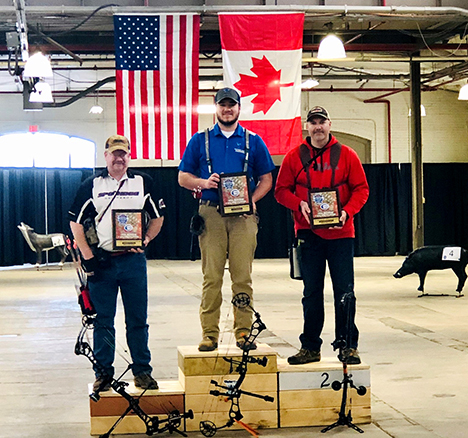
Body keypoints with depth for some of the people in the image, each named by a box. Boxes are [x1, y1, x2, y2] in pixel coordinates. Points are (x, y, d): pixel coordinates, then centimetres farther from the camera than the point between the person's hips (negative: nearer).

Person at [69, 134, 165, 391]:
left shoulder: (143, 183, 8)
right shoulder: (91, 185, 5)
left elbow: (157, 218, 13)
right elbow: (76, 222, 5)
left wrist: (145, 240, -4)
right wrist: (87, 256, -3)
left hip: (133, 261, 1)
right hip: (101, 261, 0)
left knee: (138, 320, 5)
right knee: (102, 321, 5)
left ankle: (142, 372, 14)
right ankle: (103, 373, 15)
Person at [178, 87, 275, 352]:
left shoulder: (253, 141, 14)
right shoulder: (200, 140, 14)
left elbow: (266, 179, 13)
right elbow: (183, 177, 13)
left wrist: (252, 199, -4)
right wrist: (203, 183, -7)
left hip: (243, 214, 0)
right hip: (211, 213, 0)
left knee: (243, 276, -2)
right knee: (212, 276, -3)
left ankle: (243, 331, 5)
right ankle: (210, 334, 2)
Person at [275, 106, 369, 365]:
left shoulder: (346, 155, 3)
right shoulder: (294, 156, 5)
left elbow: (361, 189, 3)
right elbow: (281, 190, 6)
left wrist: (347, 211, -13)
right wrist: (299, 204, -13)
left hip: (340, 233, -1)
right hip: (308, 233, 1)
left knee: (344, 292, 0)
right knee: (311, 292, 7)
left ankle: (348, 346, 10)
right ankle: (310, 347, 15)